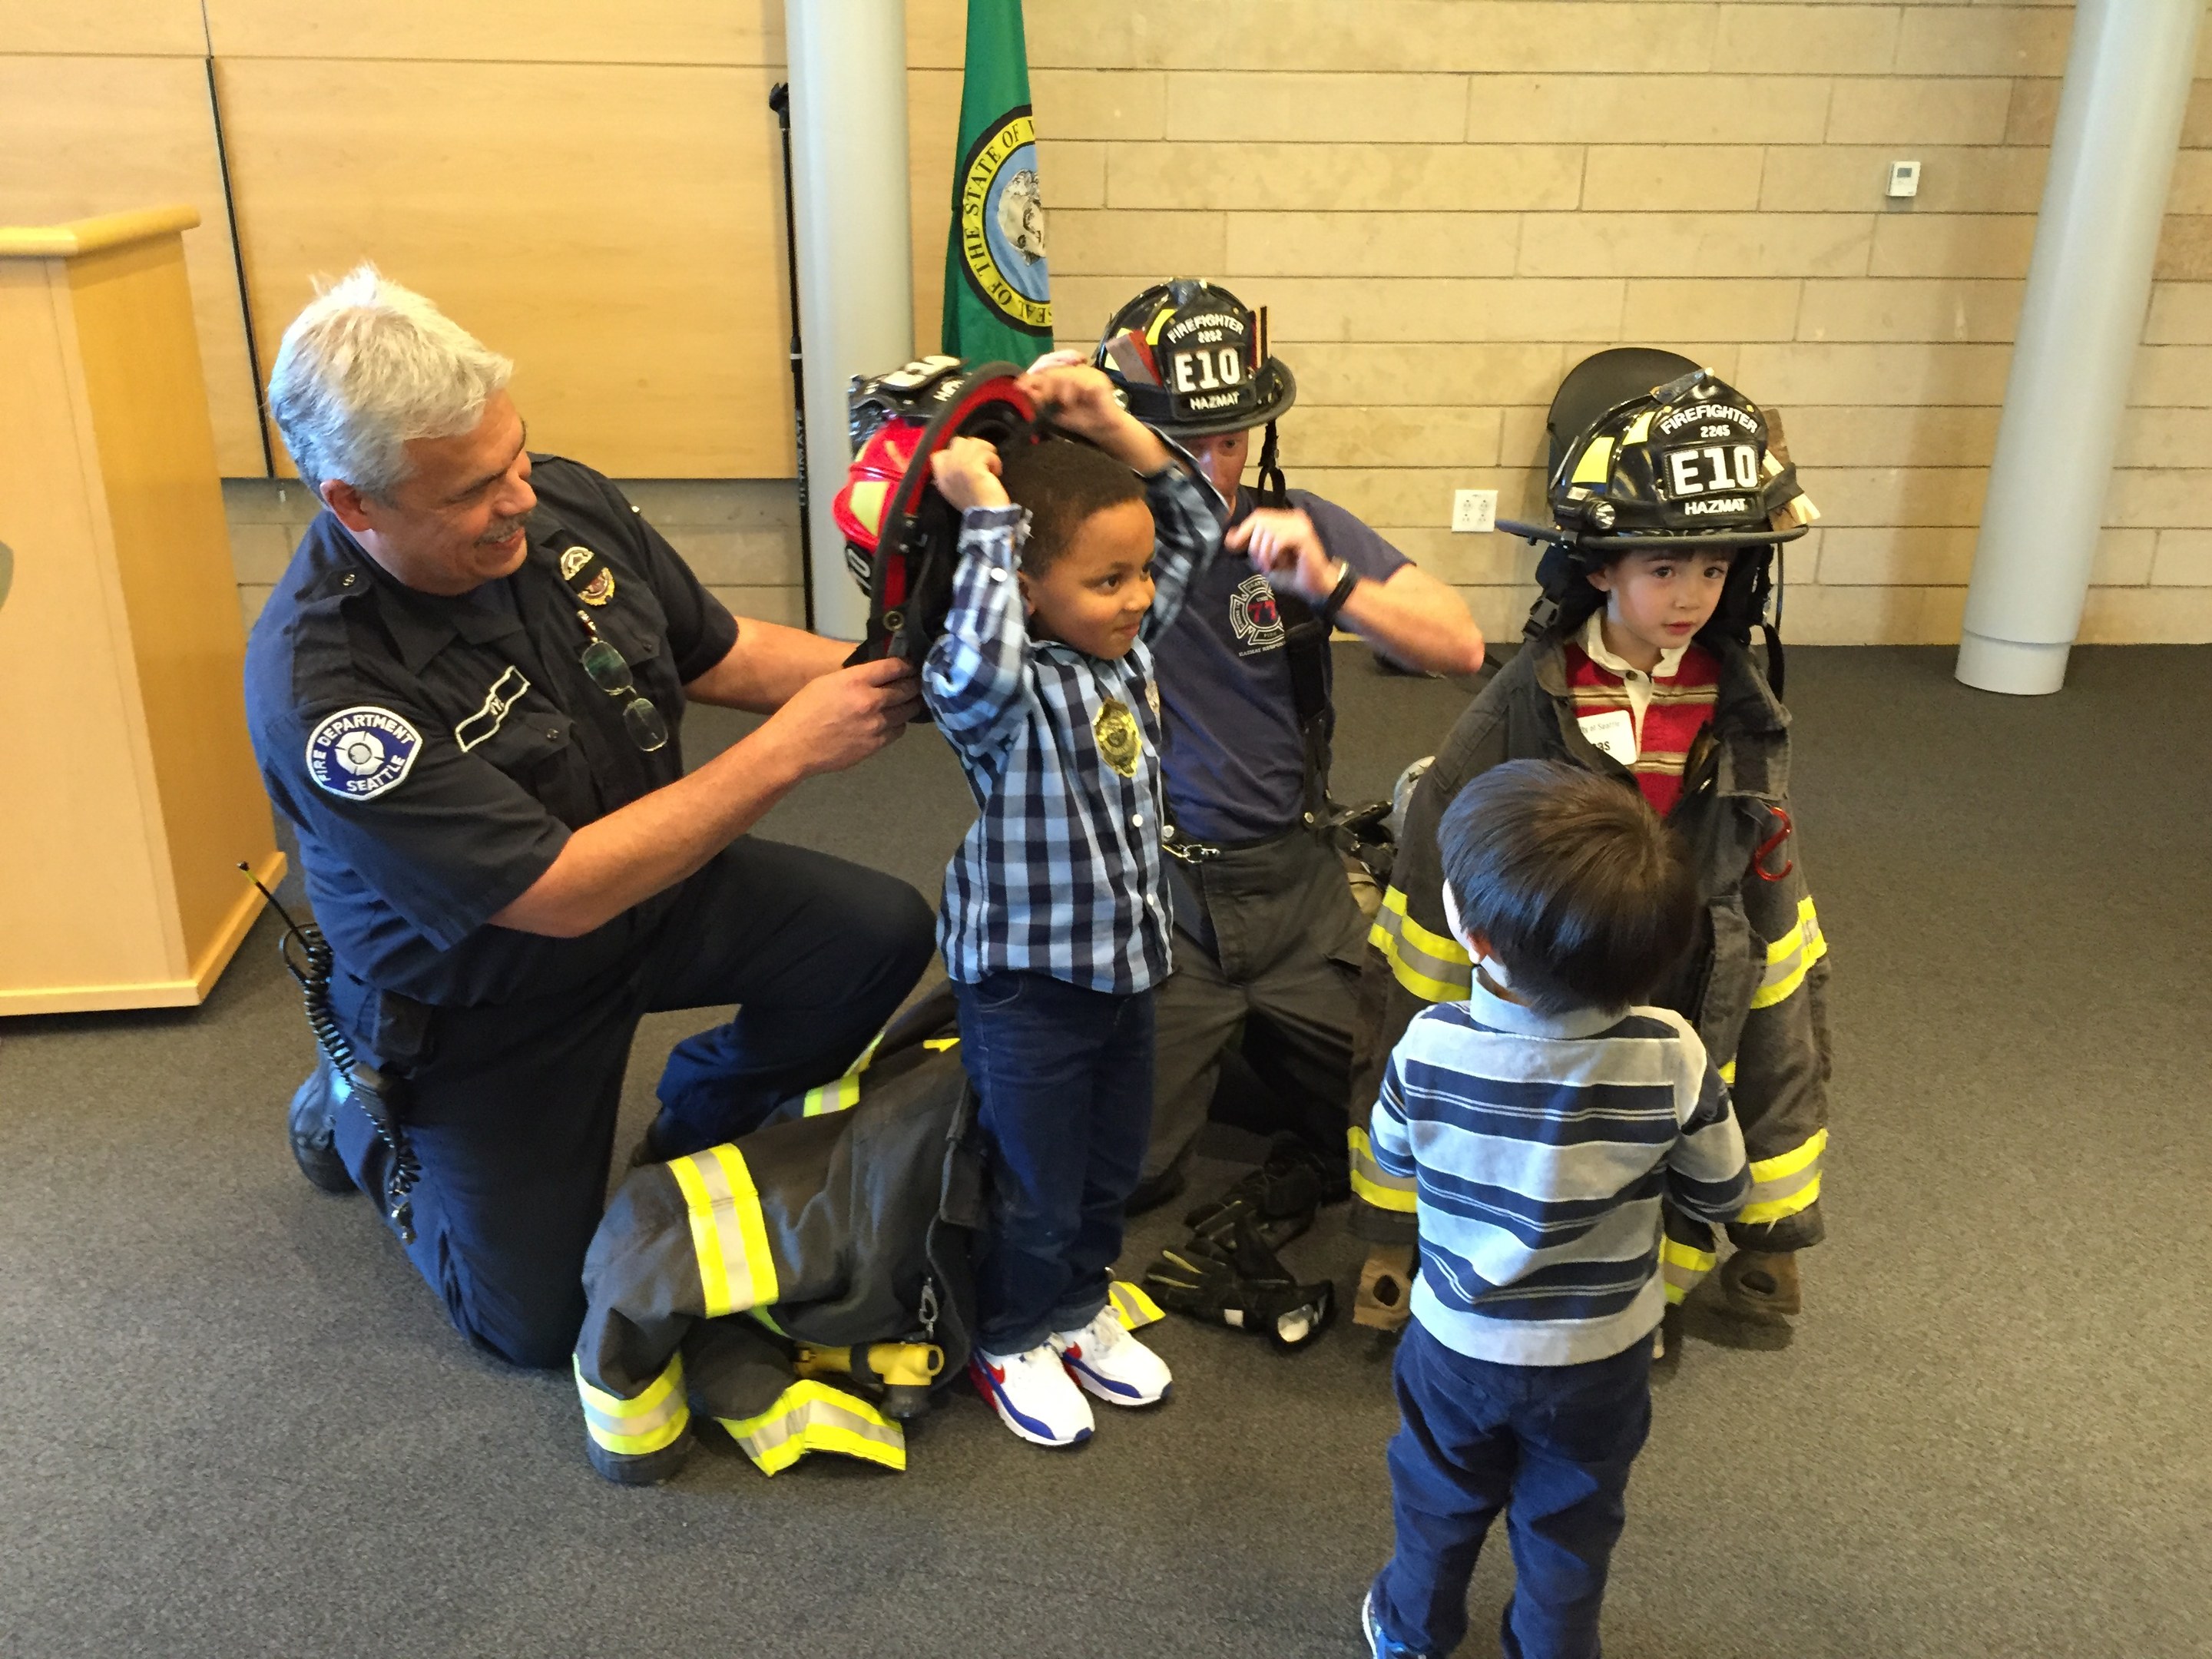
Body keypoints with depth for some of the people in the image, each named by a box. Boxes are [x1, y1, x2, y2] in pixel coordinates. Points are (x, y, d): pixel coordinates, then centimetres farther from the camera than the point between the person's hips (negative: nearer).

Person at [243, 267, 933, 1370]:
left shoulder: (563, 503, -16)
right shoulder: (317, 687, -34)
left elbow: (720, 653, -1)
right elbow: (562, 893, -34)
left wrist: (886, 672, -19)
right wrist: (789, 750, -34)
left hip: (651, 886, 5)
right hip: (481, 999, -5)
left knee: (881, 932, -7)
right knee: (541, 1323, 5)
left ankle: (692, 1128, 19)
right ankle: (361, 1120, 31)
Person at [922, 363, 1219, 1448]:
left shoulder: (1126, 648, -1)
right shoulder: (1003, 691, -23)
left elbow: (1194, 526, 8)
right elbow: (977, 670, -49)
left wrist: (1109, 426, -6)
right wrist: (987, 513, -40)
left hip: (1124, 962, 8)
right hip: (1026, 982, -7)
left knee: (1112, 1166, 24)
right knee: (1036, 1187, 11)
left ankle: (1078, 1309, 47)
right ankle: (1011, 1342, 36)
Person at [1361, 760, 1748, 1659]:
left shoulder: (1428, 1048, -30)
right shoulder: (1674, 1056, -29)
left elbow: (1392, 1160, -8)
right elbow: (1720, 1195, -11)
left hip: (1459, 1343, 0)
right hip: (1602, 1357, 0)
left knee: (1439, 1501, 28)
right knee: (1570, 1526, 27)